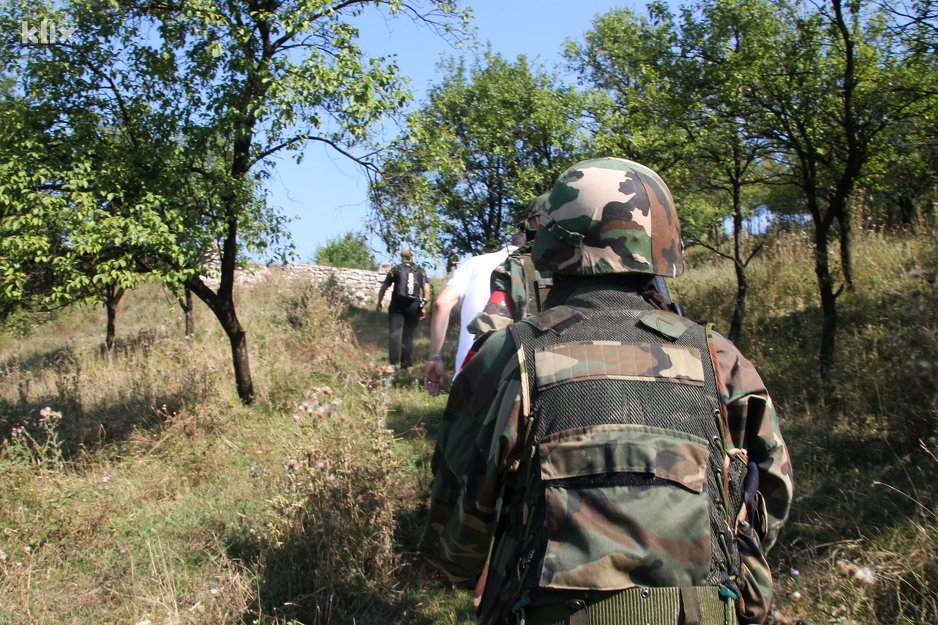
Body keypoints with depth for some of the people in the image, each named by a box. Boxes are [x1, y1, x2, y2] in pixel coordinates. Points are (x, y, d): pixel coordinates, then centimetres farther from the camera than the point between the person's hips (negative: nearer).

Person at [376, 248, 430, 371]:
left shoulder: (396, 269, 7)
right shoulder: (420, 271, 12)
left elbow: (384, 288, 8)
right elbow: (427, 291, 2)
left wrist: (379, 303, 18)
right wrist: (423, 307, 6)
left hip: (397, 305, -2)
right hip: (414, 306, 2)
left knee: (395, 333, -7)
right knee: (408, 335, 9)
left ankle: (394, 363, -22)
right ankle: (405, 365, 10)